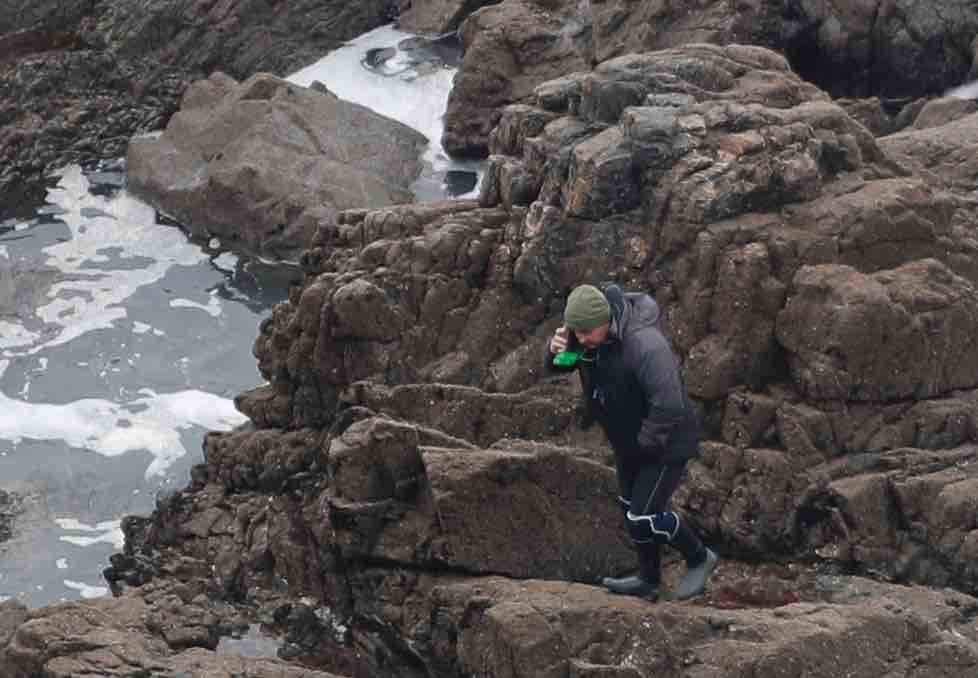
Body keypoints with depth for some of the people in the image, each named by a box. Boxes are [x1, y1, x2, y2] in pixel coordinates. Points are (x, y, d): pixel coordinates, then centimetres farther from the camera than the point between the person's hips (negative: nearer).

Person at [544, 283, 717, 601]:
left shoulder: (644, 344, -37)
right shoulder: (590, 332, -11)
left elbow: (669, 405, -42)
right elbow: (558, 367, 3)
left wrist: (647, 442, -27)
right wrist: (556, 349, -21)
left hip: (665, 441, -9)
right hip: (630, 441, 9)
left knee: (644, 517, -9)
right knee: (632, 507, 19)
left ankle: (699, 559, 16)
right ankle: (648, 580, 38)